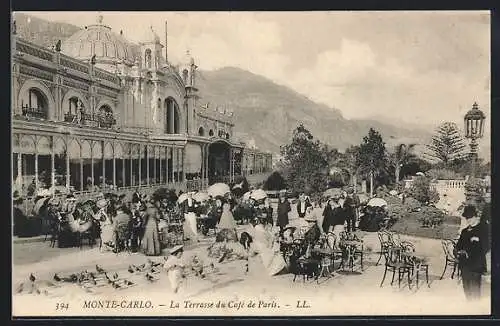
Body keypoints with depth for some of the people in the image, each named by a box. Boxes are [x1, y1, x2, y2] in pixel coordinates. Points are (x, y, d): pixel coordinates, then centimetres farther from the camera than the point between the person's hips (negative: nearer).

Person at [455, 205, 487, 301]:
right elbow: (459, 245, 19)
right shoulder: (465, 231, 18)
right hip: (464, 265, 7)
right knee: (467, 289, 10)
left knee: (474, 290, -7)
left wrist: (468, 253, -15)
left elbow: (483, 249, -9)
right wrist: (458, 251, -3)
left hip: (476, 266, -6)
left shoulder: (483, 230, -3)